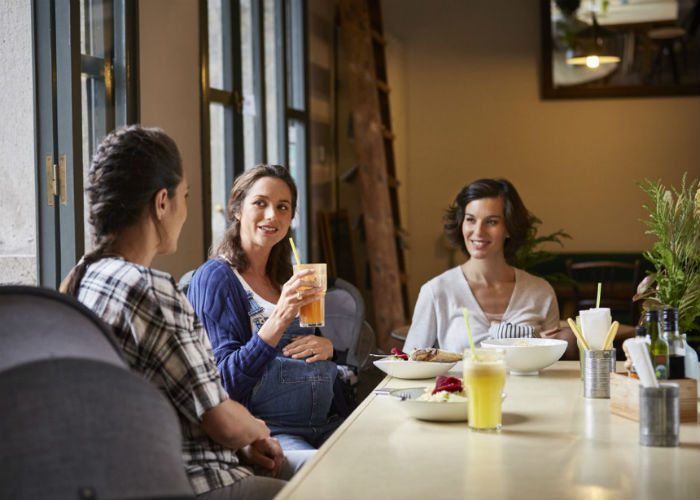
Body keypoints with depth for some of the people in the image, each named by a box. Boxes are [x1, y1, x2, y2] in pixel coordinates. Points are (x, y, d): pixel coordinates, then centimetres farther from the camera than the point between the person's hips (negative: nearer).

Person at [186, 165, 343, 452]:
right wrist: (279, 319, -22)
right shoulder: (215, 278, -2)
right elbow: (226, 382, -11)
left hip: (325, 425, 7)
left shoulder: (284, 277, 21)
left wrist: (328, 347, 1)